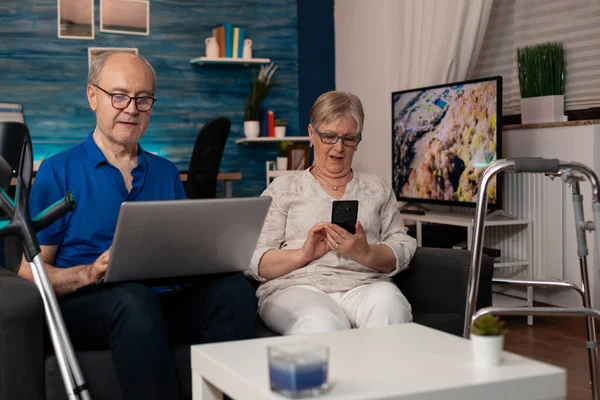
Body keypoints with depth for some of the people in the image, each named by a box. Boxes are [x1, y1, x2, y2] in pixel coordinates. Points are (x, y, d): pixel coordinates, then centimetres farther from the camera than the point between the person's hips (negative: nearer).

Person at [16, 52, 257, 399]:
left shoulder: (167, 173, 19)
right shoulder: (58, 172, 5)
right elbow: (30, 270, 0)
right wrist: (90, 273, -19)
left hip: (164, 304, 4)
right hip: (87, 306, -4)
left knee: (234, 287, -25)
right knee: (133, 297, -37)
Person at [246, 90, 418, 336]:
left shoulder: (377, 189, 23)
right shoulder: (283, 189, 15)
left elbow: (403, 251, 11)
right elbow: (253, 262, 6)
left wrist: (365, 253, -11)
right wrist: (304, 253, -13)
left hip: (365, 286, 3)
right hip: (297, 288, -2)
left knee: (388, 304, -34)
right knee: (323, 323, -38)